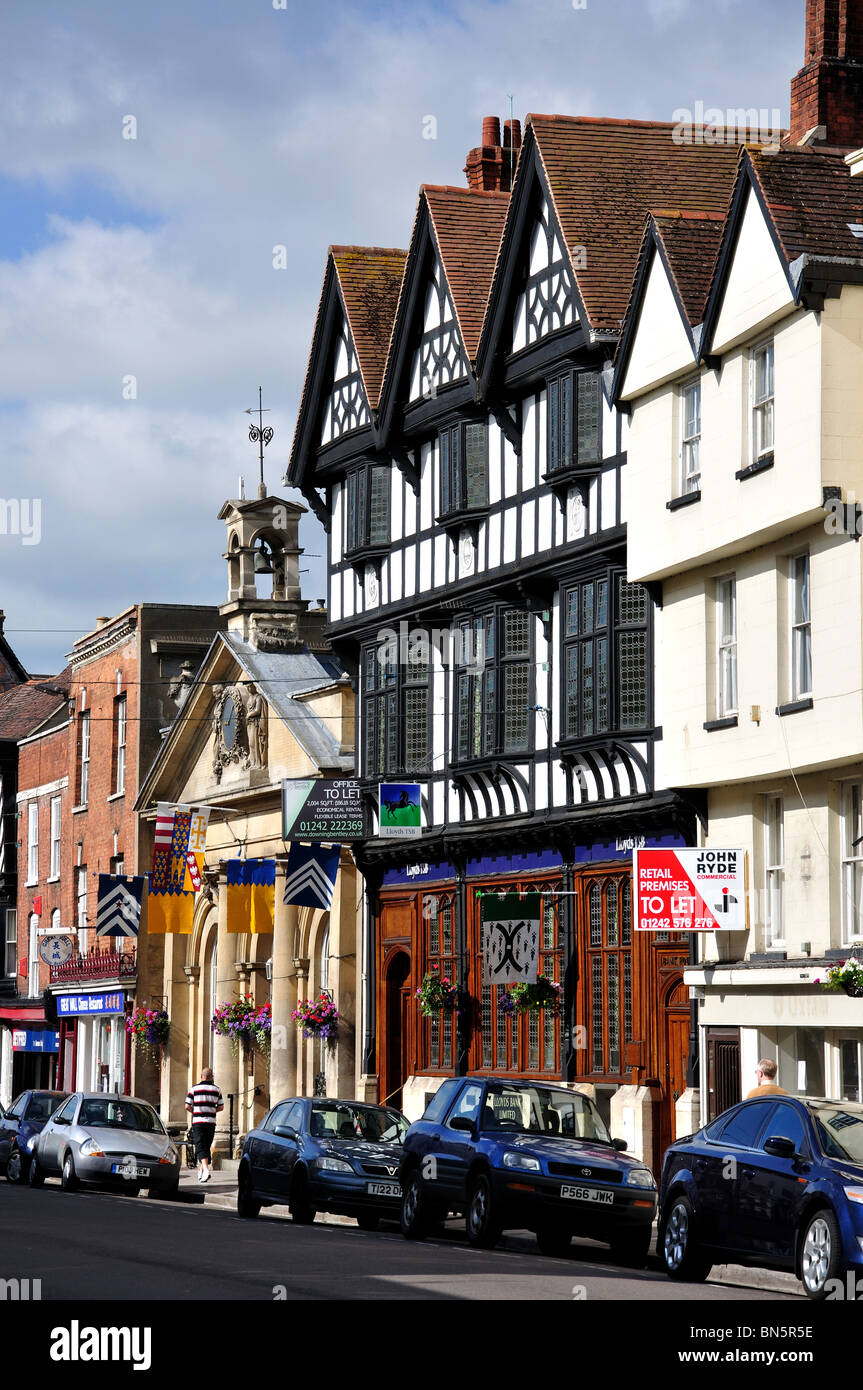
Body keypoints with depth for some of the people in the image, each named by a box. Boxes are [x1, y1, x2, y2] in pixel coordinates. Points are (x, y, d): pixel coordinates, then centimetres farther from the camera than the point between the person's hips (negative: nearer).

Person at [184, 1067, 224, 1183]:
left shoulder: (194, 1089, -3)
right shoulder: (216, 1090, 5)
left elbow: (187, 1106, -4)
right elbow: (221, 1107, 6)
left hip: (198, 1121, -3)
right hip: (211, 1121, 3)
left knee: (200, 1147, -6)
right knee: (207, 1146, 15)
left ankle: (206, 1169, -26)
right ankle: (201, 1171, 22)